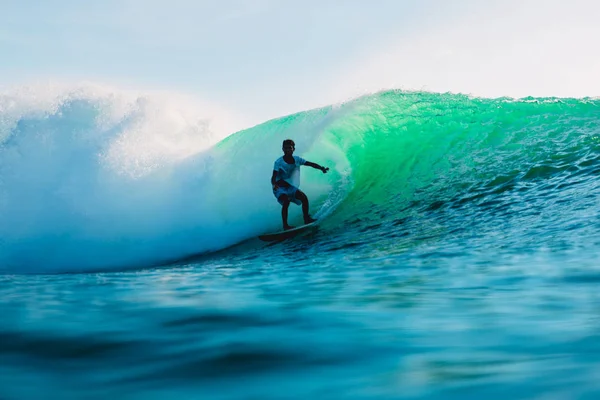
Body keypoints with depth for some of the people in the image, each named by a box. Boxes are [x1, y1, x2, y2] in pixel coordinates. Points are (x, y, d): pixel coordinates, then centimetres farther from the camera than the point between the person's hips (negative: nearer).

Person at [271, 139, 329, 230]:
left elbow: (311, 164, 0)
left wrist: (321, 168, -18)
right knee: (286, 201, -29)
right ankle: (285, 225, -26)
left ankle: (306, 219, 2)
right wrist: (274, 184, -45)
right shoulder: (279, 162, -14)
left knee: (304, 197, -13)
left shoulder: (297, 159, 1)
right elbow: (274, 177, -22)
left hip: (290, 187, 5)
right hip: (280, 188, -5)